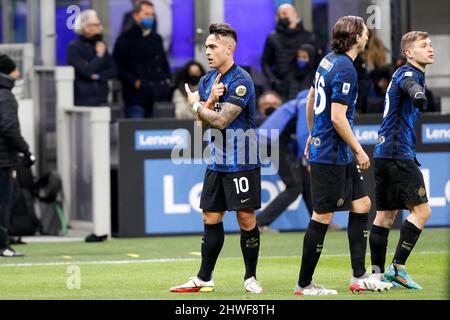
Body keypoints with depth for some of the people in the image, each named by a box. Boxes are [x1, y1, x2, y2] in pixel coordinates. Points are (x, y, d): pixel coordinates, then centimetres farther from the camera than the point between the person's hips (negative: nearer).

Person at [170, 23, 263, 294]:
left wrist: (195, 104, -3)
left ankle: (251, 278, 9)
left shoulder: (240, 81, -15)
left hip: (242, 164, -8)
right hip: (217, 162, 8)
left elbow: (221, 121, -19)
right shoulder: (208, 80, 11)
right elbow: (201, 119, 10)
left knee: (247, 219, -3)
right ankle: (204, 279, 12)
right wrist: (210, 101, -10)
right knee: (211, 218, 8)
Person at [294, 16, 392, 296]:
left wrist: (312, 136, 32)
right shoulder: (345, 70, -19)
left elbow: (311, 100, 22)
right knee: (322, 217, -4)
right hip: (331, 155, -10)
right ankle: (304, 285, 3)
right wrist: (359, 150, -15)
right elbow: (337, 117, -23)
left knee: (362, 204, 11)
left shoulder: (328, 61, 11)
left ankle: (359, 276, 13)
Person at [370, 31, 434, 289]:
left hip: (384, 152, 10)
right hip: (398, 154, -10)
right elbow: (409, 84, -37)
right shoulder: (408, 72, -11)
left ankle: (377, 272, 10)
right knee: (422, 210, -9)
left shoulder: (410, 74, 21)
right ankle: (398, 267, -11)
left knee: (385, 214, 9)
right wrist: (418, 94, -60)